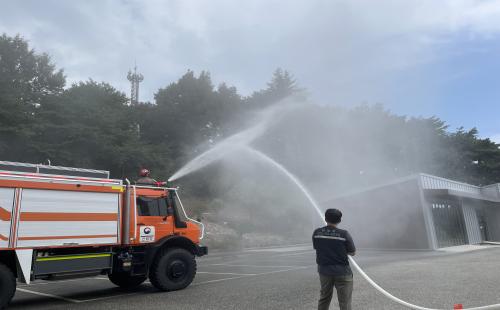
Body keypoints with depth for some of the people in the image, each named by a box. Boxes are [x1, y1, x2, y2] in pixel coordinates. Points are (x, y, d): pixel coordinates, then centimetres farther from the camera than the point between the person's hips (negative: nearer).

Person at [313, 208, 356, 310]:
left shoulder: (316, 233, -5)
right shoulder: (344, 234, -13)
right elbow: (353, 252, -3)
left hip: (324, 271, 4)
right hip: (342, 271, -3)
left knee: (324, 298, 21)